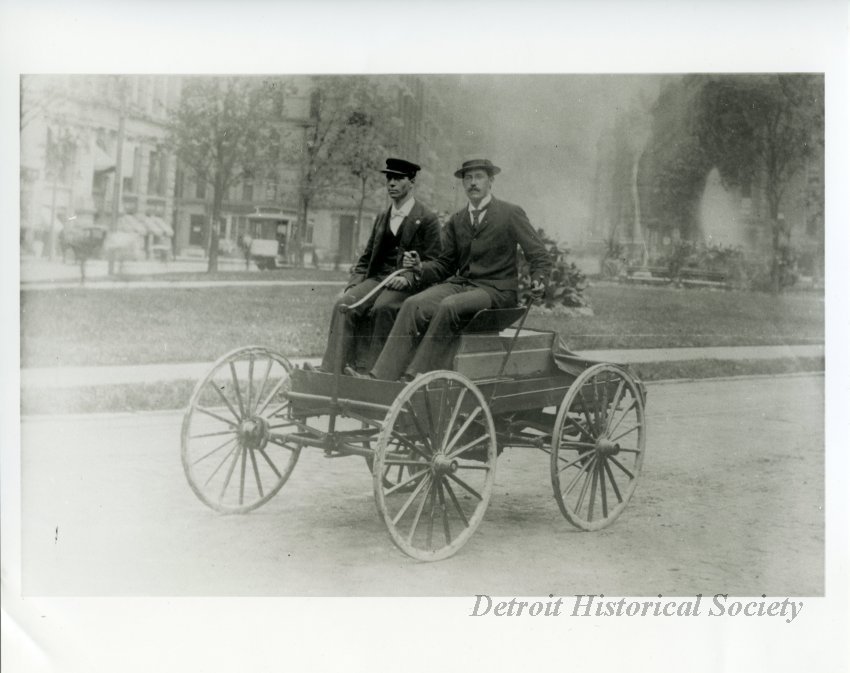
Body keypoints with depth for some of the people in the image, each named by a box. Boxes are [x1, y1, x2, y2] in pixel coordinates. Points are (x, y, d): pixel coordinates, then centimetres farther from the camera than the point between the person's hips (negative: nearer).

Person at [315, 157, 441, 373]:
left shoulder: (427, 219, 3)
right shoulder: (381, 218, 23)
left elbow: (432, 263, -4)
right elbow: (366, 257, 23)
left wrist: (408, 277, -21)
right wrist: (353, 283, 5)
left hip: (406, 285, -5)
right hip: (376, 278, 5)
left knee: (381, 309, -36)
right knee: (344, 305, -23)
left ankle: (366, 369, -36)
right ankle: (331, 370, -30)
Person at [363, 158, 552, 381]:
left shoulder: (512, 214, 1)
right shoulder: (456, 220, 15)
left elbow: (540, 256, 2)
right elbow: (445, 264, 18)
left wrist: (538, 280, -19)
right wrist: (422, 268, -3)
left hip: (496, 290, -5)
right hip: (460, 283, 5)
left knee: (449, 306, -34)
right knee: (413, 305, -22)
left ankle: (415, 377, -31)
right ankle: (382, 376, -29)